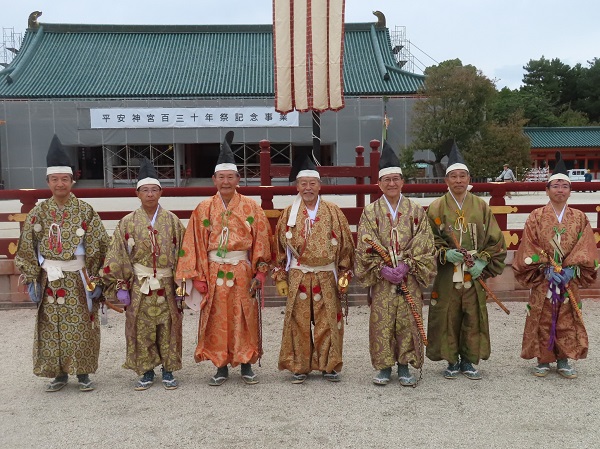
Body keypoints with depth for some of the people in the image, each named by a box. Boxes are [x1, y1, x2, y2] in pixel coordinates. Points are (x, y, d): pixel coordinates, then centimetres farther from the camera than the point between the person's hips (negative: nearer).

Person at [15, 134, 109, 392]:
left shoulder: (85, 211, -4)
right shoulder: (39, 213, 2)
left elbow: (98, 247, -4)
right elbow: (27, 248, 3)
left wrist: (95, 280, -8)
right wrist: (32, 279, -3)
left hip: (78, 280, -2)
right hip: (49, 280, 2)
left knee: (81, 327, 4)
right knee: (52, 328, 8)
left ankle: (83, 374, 17)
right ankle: (59, 374, 21)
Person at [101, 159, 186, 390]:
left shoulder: (172, 220, 1)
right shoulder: (128, 222, -1)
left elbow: (181, 253, 2)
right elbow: (117, 256, -2)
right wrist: (120, 286, -7)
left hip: (166, 286, 0)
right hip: (139, 286, 0)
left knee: (168, 328, 6)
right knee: (141, 329, 6)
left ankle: (168, 371, 21)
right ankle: (146, 372, 20)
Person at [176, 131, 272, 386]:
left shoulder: (251, 207, 0)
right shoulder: (204, 209, 1)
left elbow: (261, 241, 0)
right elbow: (195, 244, 0)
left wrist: (260, 272, -6)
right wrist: (198, 276, -5)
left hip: (242, 271, 0)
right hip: (214, 272, 1)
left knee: (245, 319, 6)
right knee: (216, 320, 6)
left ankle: (247, 365, 20)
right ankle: (221, 367, 18)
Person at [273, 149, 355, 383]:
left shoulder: (333, 212, -1)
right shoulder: (289, 214, 2)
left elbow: (346, 244, 2)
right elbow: (280, 246, 5)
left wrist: (344, 275, 0)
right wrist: (280, 277, 2)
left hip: (326, 276, 0)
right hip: (298, 277, 1)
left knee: (328, 322, 5)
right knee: (299, 322, 6)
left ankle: (329, 365, 19)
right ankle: (299, 366, 17)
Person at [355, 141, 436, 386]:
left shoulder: (416, 211, 5)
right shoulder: (370, 212, 4)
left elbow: (424, 246, 0)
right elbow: (365, 247, -2)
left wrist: (406, 265, -13)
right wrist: (382, 269, -14)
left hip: (410, 278, 1)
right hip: (381, 279, 0)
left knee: (408, 321, 3)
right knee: (381, 322, 1)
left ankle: (404, 367, 15)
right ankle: (384, 368, 15)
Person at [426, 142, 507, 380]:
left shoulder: (481, 206, 6)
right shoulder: (437, 207, 1)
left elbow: (495, 239, 8)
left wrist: (483, 261, -5)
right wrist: (445, 253, -15)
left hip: (474, 274, 2)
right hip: (446, 275, -1)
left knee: (473, 316, 5)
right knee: (447, 317, 2)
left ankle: (469, 361, 20)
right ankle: (452, 362, 17)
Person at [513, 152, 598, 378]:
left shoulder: (580, 218, 5)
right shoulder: (536, 217, 0)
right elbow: (529, 248, -6)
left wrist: (570, 269, -14)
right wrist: (547, 269, -15)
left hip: (570, 281, 2)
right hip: (542, 280, -1)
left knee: (568, 321, 5)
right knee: (541, 321, 2)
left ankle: (563, 361, 17)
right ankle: (543, 360, 15)